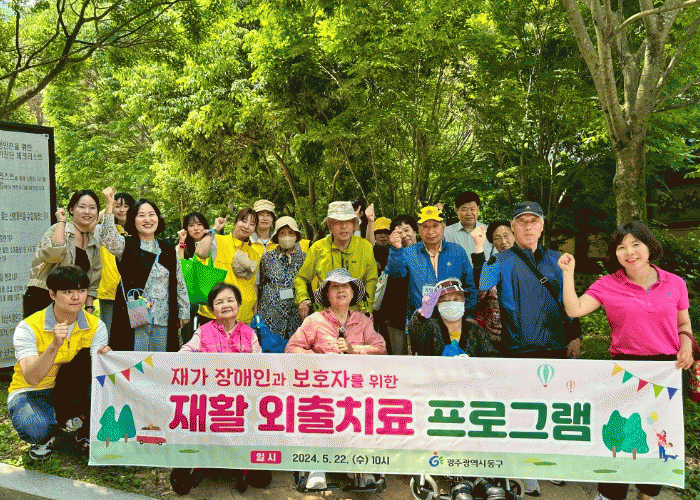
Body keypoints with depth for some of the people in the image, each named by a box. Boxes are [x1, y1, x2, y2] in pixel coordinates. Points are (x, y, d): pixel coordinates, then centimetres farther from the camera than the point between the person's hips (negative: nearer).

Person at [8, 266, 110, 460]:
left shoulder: (96, 326, -8)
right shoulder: (28, 327, -17)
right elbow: (32, 378, -30)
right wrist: (55, 346, -45)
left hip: (72, 393, 3)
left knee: (87, 357, -27)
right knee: (33, 427, -38)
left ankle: (85, 431, -6)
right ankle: (44, 437, 4)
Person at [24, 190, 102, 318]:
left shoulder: (95, 243, 12)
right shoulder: (58, 230, -5)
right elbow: (53, 254, -28)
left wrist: (89, 309, 8)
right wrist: (61, 221, -16)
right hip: (41, 299, -5)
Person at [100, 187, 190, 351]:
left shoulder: (169, 251, 13)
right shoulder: (126, 246, 3)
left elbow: (179, 284, 16)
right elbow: (108, 238, -20)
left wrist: (184, 312, 15)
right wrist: (109, 206, -28)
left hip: (164, 321, 3)